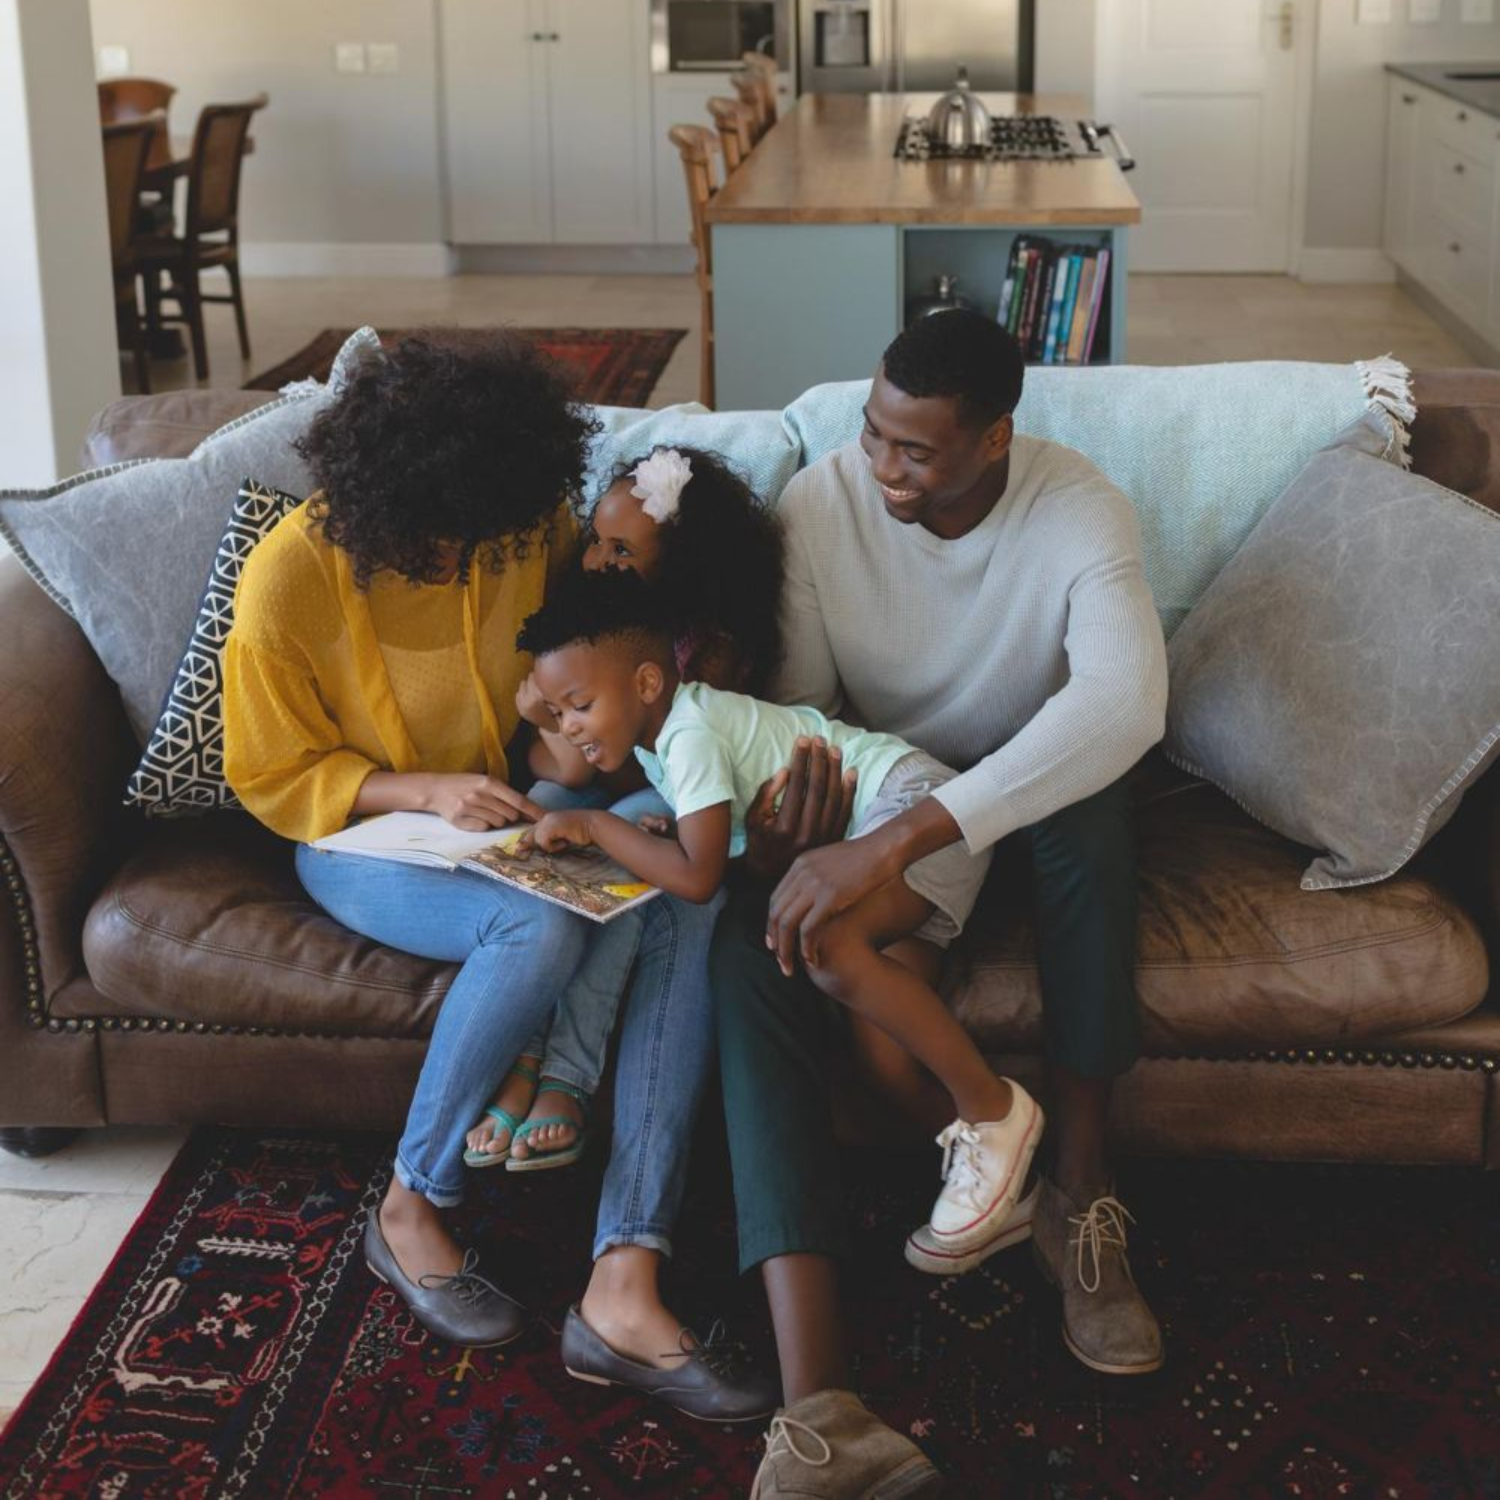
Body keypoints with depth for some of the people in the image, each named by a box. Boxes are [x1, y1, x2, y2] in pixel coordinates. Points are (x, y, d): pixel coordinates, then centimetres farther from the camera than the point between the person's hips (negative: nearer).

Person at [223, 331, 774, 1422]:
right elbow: (271, 777, -11)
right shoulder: (289, 582, -20)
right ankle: (412, 1211, -12)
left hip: (517, 817, 5)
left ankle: (626, 1286, -33)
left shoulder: (525, 531, -7)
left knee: (687, 902, -27)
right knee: (540, 927, -37)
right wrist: (425, 791, -25)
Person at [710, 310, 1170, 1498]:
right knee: (753, 943, -30)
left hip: (1026, 788, -1)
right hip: (876, 781, 1)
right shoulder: (822, 500, -16)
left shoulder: (1078, 510, -24)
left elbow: (1126, 699, -42)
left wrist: (896, 843, -52)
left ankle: (1079, 1191, -20)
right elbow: (799, 698, -6)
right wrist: (791, 793, -32)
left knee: (1097, 813, -39)